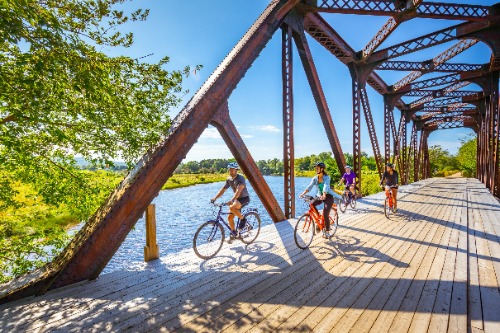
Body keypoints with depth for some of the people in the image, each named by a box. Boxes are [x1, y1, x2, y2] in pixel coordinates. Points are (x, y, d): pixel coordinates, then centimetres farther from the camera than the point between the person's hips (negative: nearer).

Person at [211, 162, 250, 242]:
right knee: (230, 217, 2)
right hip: (236, 199, 7)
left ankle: (243, 219, -9)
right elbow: (223, 189, 0)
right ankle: (234, 233, 22)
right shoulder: (229, 179, -1)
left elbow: (238, 191, -36)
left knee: (232, 207, -34)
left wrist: (231, 200, -49)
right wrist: (215, 198, -11)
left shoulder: (240, 178, -23)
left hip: (244, 198, -7)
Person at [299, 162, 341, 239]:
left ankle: (326, 231, 7)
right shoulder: (315, 178, -1)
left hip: (328, 196, -5)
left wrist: (324, 195, -50)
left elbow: (326, 187, -32)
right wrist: (303, 193, -31)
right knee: (311, 205, -23)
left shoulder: (326, 177, -15)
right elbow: (310, 186, -15)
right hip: (319, 196, 5)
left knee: (325, 214, -15)